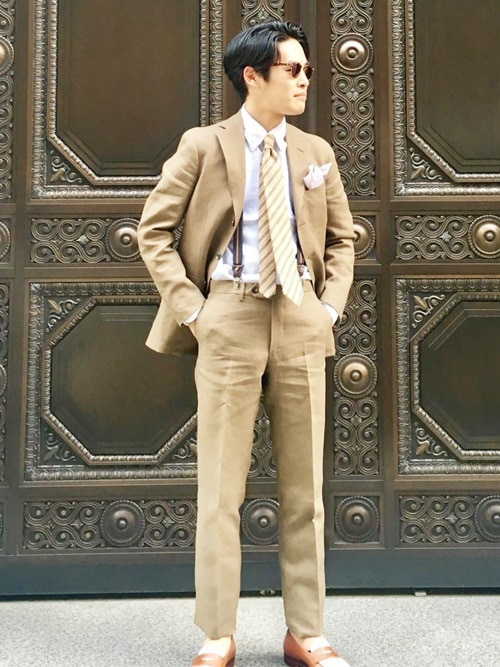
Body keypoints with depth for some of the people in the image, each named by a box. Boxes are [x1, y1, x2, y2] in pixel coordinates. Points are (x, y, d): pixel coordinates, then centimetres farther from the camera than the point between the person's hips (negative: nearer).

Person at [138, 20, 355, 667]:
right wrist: (192, 309, -6)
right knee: (220, 487, 0)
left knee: (304, 486, 6)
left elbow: (341, 237, 20)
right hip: (230, 319, -3)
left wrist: (330, 305, 6)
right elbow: (154, 231, 2)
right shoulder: (203, 146, 2)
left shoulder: (315, 153, 12)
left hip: (300, 320, 4)